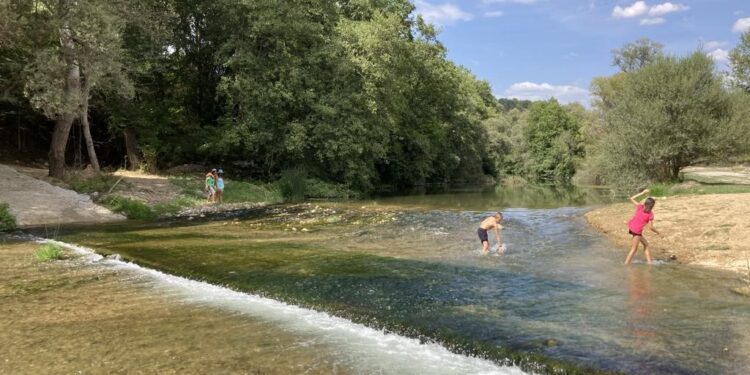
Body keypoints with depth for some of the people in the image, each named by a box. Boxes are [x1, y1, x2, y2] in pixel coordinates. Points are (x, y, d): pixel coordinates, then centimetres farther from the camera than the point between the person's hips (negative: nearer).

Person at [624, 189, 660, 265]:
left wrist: (642, 193, 15)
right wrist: (658, 232, 9)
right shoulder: (650, 214, -8)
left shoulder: (640, 206, 2)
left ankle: (649, 262, 21)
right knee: (634, 249, -1)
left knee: (645, 244, 20)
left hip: (631, 227, 7)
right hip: (637, 231, -7)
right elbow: (651, 227, -7)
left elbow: (632, 198, 14)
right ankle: (626, 265, -7)